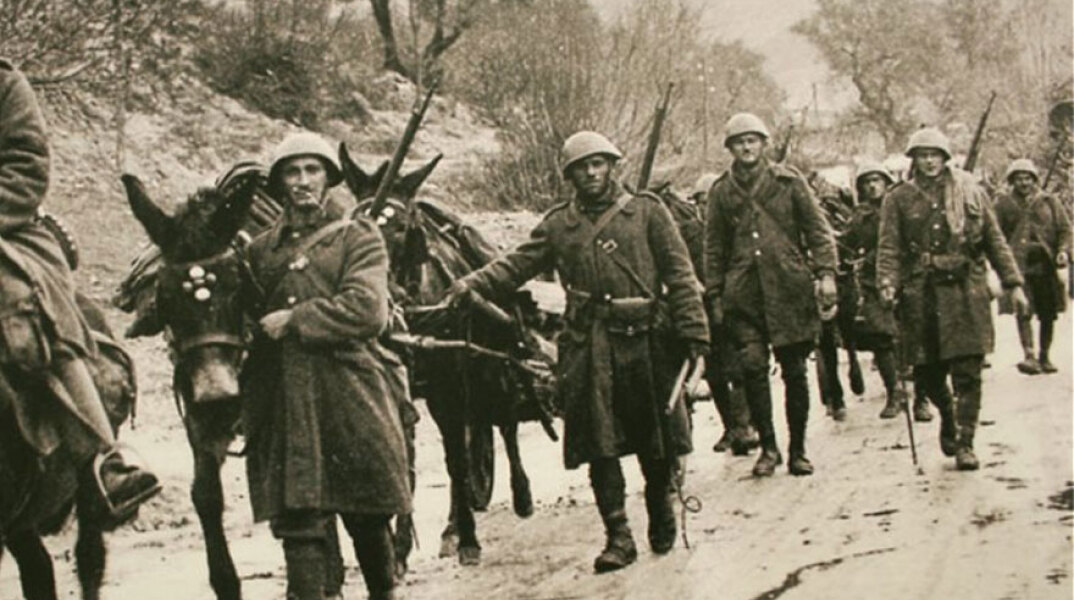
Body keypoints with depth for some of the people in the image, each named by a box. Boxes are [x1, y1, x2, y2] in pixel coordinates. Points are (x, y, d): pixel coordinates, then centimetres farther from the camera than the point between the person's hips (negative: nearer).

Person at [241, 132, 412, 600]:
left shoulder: (357, 237, 3)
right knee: (296, 519, -2)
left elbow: (367, 311, -11)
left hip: (351, 396, -2)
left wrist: (293, 322, -11)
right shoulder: (262, 249, 15)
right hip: (282, 400, 2)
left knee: (368, 518, 8)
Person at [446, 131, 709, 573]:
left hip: (646, 339, -1)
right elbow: (517, 264, 3)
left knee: (656, 441, 9)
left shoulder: (647, 212, 4)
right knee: (600, 444, 0)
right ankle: (618, 535, 9)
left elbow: (680, 277, 1)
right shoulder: (558, 225, 11)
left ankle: (661, 514, 33)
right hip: (588, 347, 1)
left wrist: (694, 337, -7)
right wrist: (473, 284, -14)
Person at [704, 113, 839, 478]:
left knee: (794, 371, 3)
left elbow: (817, 229, 6)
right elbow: (714, 248, 15)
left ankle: (797, 450, 14)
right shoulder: (722, 192, 10)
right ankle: (767, 446, 1)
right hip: (744, 294, 1)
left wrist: (826, 272, -5)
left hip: (790, 290, -1)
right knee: (753, 365, -11)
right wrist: (715, 296, 11)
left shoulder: (788, 182, 6)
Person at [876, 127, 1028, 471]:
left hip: (965, 291, 0)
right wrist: (887, 282, -17)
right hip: (920, 292, 0)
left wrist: (1013, 283, 6)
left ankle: (965, 443, 2)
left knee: (967, 371, -5)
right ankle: (947, 416, 35)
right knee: (927, 369, 5)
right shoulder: (899, 199, 7)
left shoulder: (970, 193, 9)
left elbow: (995, 241, 11)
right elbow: (889, 247, -1)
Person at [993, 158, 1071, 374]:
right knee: (1023, 311, -15)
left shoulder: (1049, 202, 12)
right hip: (1018, 265, -2)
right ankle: (1029, 355, -19)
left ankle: (1044, 357, 18)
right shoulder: (1003, 203, 8)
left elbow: (1064, 229, 11)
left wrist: (1063, 250, -8)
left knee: (1048, 314, 5)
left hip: (1045, 265, 2)